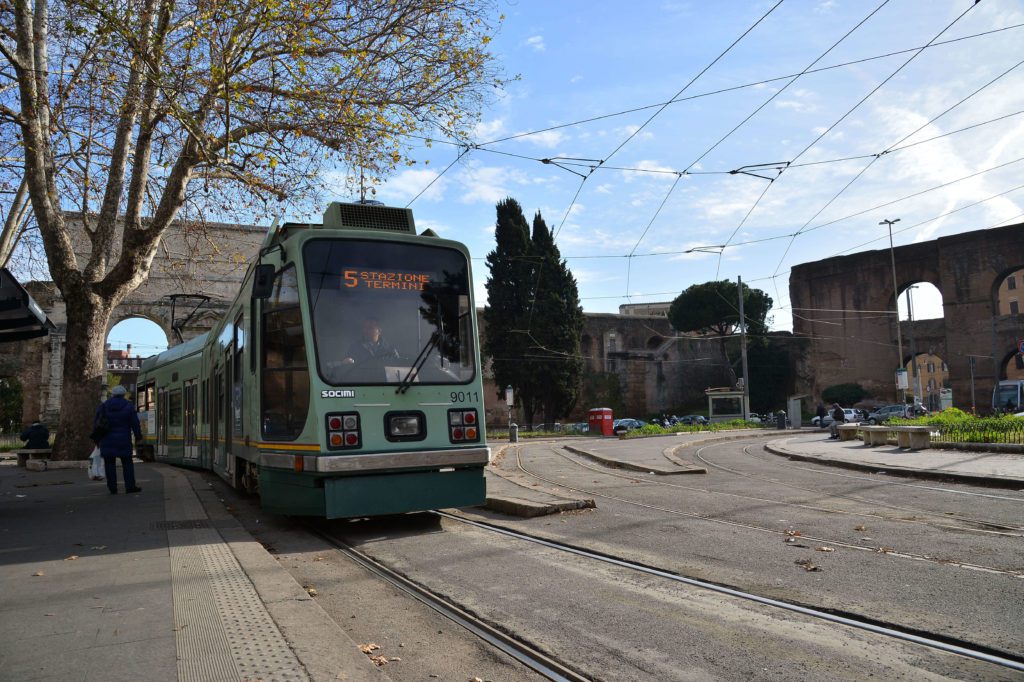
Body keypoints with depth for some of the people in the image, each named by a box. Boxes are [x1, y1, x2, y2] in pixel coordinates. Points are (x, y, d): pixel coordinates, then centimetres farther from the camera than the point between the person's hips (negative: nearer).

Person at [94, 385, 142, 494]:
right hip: (123, 440, -1)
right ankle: (130, 486, 2)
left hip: (107, 441, 1)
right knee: (127, 463, 6)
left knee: (109, 464, 5)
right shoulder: (129, 407, -3)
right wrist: (138, 437, 7)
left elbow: (96, 423, 1)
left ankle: (112, 488, 5)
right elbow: (135, 424, -3)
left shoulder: (104, 407, 0)